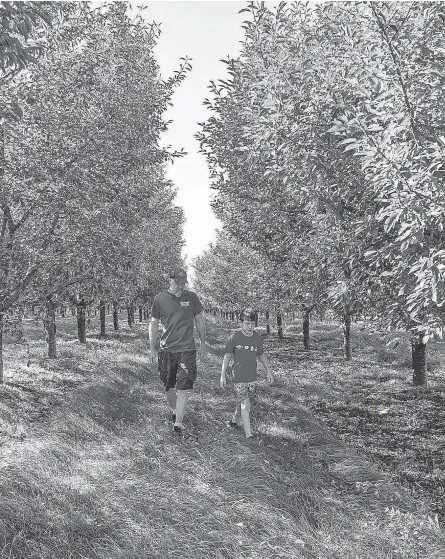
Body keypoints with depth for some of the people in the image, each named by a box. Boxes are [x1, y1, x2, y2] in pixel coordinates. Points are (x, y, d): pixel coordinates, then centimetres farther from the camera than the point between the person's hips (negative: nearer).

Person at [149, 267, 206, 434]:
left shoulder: (191, 297, 1)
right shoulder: (160, 299, 0)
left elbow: (200, 321, 11)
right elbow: (154, 324, 8)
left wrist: (203, 344, 11)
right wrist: (152, 348, 6)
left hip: (187, 349, -1)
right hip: (166, 350, 1)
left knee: (183, 388, -8)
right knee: (168, 387, 10)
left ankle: (178, 423, -1)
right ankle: (174, 411, 36)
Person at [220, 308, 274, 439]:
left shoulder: (257, 338, 2)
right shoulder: (234, 338, -9)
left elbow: (261, 355, 16)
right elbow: (227, 356, -1)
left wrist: (268, 371, 14)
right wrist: (223, 375, -2)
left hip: (252, 377, 4)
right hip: (238, 377, -4)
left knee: (242, 401, 14)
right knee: (245, 404, -8)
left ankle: (234, 420, 40)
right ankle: (249, 434, -5)